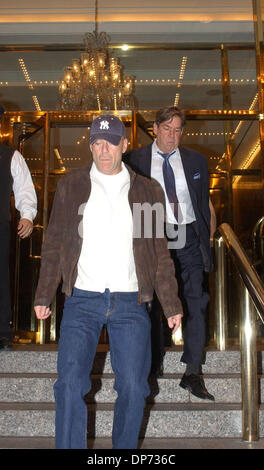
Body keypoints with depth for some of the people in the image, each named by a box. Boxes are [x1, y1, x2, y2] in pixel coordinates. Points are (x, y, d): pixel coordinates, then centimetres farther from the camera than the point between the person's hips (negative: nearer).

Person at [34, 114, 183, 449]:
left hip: (130, 302, 1)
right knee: (70, 384, -7)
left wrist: (171, 305, 5)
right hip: (82, 299, 0)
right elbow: (53, 244, 9)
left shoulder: (147, 191, 9)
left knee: (133, 388, 1)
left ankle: (125, 449, 22)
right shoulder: (70, 186, 8)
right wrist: (43, 296, 3)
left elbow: (160, 252, 10)